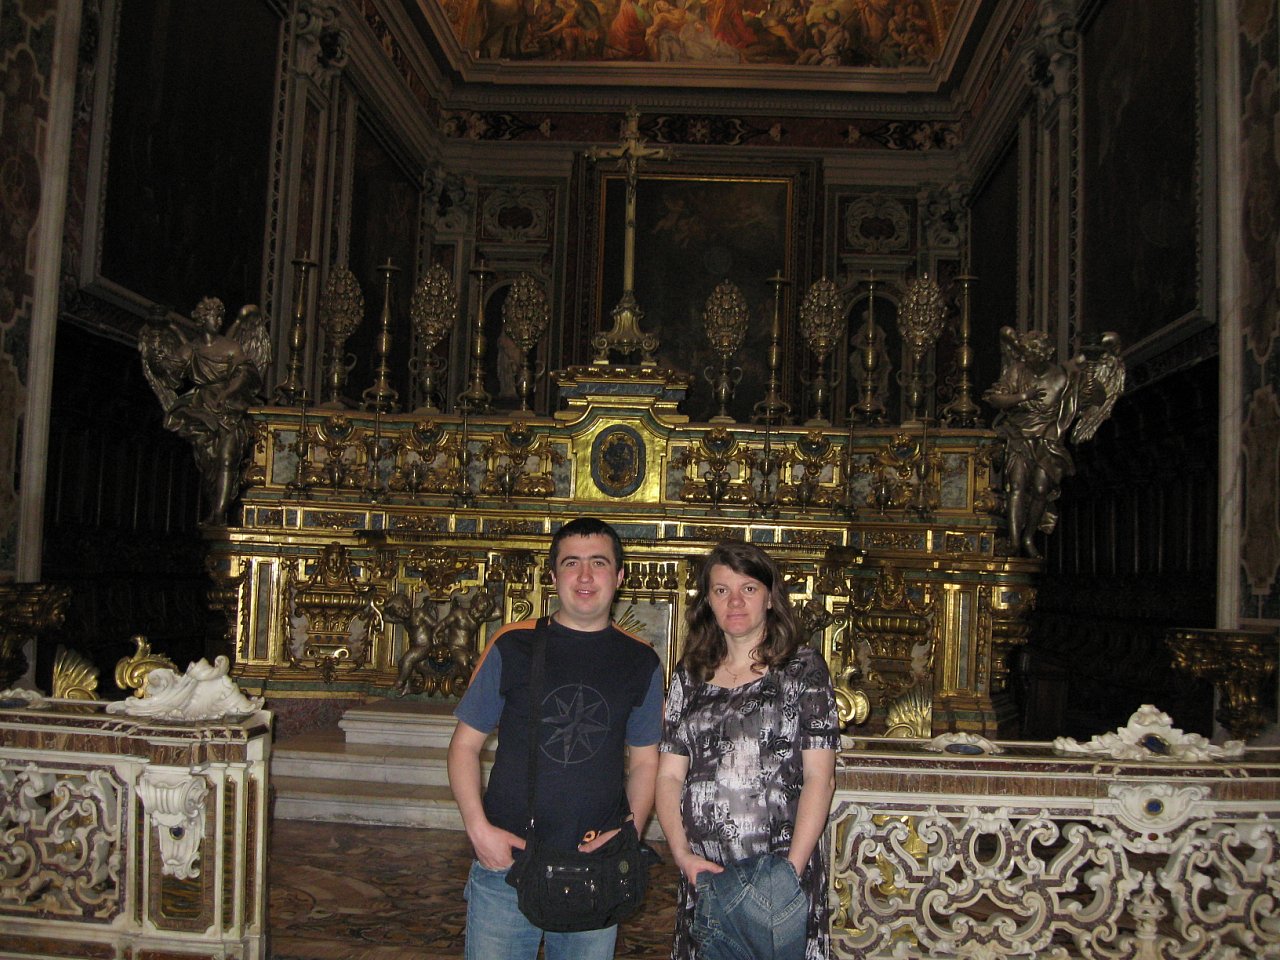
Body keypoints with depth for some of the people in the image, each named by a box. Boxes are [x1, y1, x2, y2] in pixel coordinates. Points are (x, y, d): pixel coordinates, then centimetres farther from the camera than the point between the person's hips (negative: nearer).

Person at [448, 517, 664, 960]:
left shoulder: (641, 662, 4)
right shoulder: (513, 646, -2)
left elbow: (644, 761, 11)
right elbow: (465, 743, 3)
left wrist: (632, 829, -6)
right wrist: (478, 828, -9)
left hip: (596, 874, 1)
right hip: (505, 858, -1)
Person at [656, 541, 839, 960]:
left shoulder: (803, 667, -1)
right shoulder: (690, 674, 9)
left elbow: (819, 777, -6)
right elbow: (670, 774, 7)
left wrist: (793, 866, -14)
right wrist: (682, 853, -7)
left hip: (781, 873, -3)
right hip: (704, 875, 3)